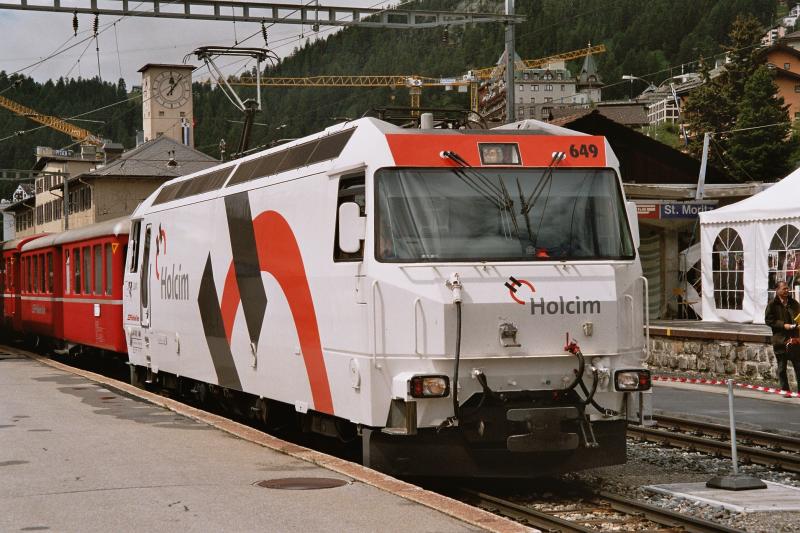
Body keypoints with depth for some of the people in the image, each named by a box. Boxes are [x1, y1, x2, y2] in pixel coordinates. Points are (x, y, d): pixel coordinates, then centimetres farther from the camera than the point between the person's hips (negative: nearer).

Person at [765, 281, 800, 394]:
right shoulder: (772, 305, -3)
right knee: (782, 368, 5)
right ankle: (785, 390, 14)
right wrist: (783, 325, -15)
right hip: (780, 340, -3)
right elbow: (768, 320, -5)